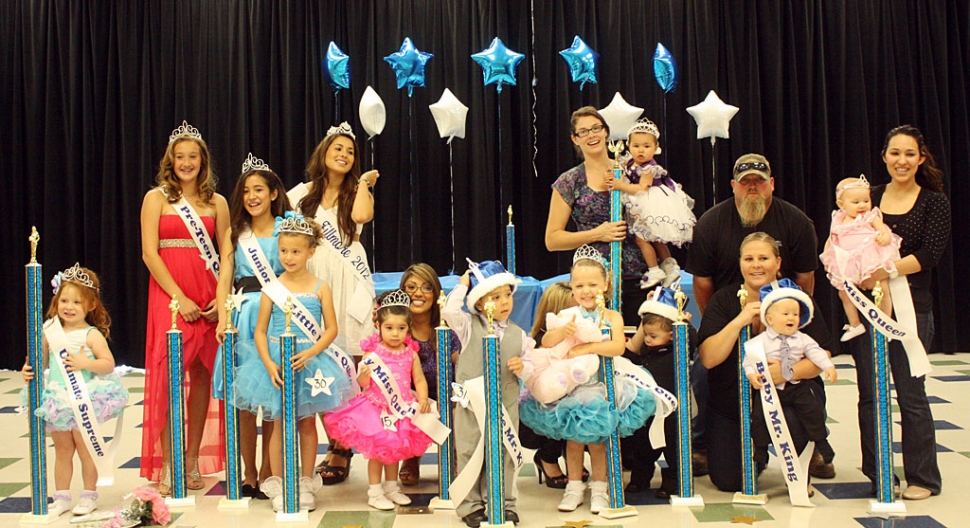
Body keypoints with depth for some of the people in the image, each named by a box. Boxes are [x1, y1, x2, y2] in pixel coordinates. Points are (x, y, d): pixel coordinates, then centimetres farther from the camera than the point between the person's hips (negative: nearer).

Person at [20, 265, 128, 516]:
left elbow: (109, 364, -14)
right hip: (57, 400, 5)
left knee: (85, 449, 5)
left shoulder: (92, 335, -9)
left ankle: (89, 495, 20)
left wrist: (85, 363, -27)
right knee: (62, 450, 15)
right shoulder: (50, 332, 6)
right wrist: (28, 371, -8)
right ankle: (61, 497, 25)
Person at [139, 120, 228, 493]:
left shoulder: (216, 202, 10)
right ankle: (167, 465, 3)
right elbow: (149, 253, -4)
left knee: (202, 376, 5)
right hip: (168, 296, -2)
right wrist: (180, 298, -12)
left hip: (208, 300, 2)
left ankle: (193, 461, 15)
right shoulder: (156, 197, 4)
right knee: (168, 377, -6)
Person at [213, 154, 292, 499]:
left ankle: (267, 474, 12)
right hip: (242, 315, 2)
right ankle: (248, 474, 14)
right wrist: (223, 319, -11)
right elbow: (225, 279, 4)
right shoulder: (235, 233, 12)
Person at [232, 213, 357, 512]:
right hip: (276, 364, 0)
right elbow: (260, 332, -1)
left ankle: (306, 484, 22)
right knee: (280, 424, 6)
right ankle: (277, 485, 17)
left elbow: (331, 329, -3)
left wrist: (309, 354, -17)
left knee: (307, 423, 9)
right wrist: (269, 364, -14)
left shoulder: (319, 288, -2)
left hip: (309, 363, 0)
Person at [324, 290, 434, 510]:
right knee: (377, 450, 1)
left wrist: (423, 399, -14)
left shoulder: (411, 354, 0)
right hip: (376, 407, -3)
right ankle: (375, 492, 13)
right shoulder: (372, 351, -9)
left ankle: (391, 487, 32)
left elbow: (419, 379, 2)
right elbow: (363, 383, -9)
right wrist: (363, 375, -31)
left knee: (395, 448, 16)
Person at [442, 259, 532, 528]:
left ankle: (504, 503, 22)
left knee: (503, 455, 9)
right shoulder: (469, 326, -3)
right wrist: (462, 285, -8)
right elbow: (449, 310, -19)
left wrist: (523, 367, -8)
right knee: (469, 453, 5)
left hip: (506, 405, 2)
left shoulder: (518, 334, 5)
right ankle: (471, 506, 16)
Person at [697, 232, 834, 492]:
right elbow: (708, 358, -15)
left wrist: (790, 371, -29)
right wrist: (740, 320, -26)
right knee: (727, 482, -5)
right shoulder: (724, 300, -5)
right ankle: (756, 453, 31)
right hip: (730, 402, 1)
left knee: (794, 419, -36)